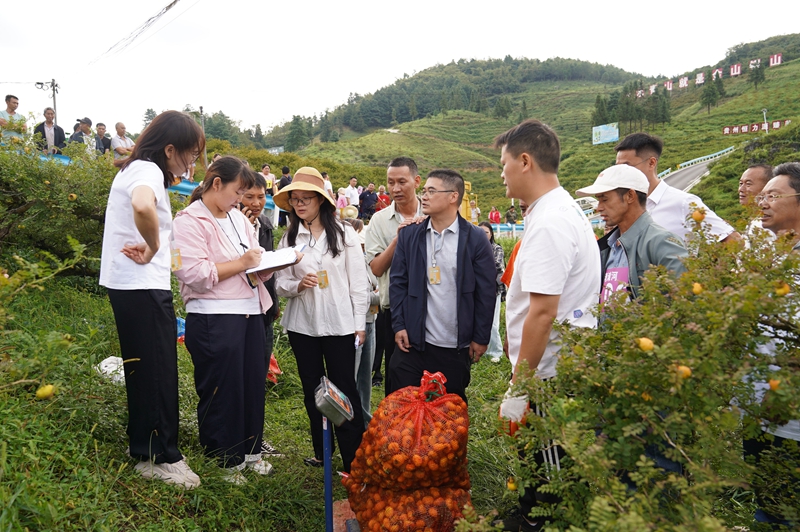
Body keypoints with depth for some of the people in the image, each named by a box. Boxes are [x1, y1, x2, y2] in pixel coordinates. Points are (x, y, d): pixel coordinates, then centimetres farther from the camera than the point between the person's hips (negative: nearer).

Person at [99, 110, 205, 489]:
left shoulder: (132, 169, 16)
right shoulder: (148, 171, -16)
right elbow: (142, 207, -39)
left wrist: (146, 245, 11)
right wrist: (153, 248, -21)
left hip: (125, 284, 10)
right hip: (143, 287, -10)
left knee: (143, 369, 17)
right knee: (158, 372, -2)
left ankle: (144, 447, 29)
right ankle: (161, 457, 9)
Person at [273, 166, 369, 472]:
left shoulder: (343, 234, -1)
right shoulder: (289, 238, 6)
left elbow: (358, 282, -1)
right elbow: (280, 283, 6)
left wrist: (360, 323, -3)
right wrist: (297, 284, -15)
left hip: (339, 324, -3)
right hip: (302, 324, 3)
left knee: (344, 390, -1)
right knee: (312, 390, 13)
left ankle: (354, 459, 9)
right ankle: (321, 452, 28)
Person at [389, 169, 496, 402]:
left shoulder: (476, 239, -5)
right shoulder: (409, 235, 3)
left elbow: (486, 292, -3)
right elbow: (397, 282, 5)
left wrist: (481, 338, -3)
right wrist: (399, 325, -1)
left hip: (456, 347, -1)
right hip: (413, 341, 2)